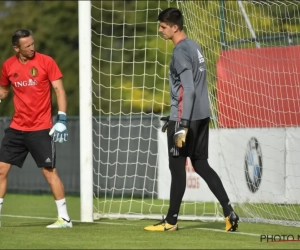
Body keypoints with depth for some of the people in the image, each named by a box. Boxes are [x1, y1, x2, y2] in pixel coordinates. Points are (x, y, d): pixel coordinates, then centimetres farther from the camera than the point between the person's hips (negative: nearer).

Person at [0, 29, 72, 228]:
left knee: (50, 171, -4)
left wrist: (62, 119, -16)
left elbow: (59, 90, -8)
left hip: (41, 129, -4)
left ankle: (64, 218, 4)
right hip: (16, 128, 4)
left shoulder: (46, 62, -8)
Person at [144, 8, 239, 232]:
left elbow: (188, 90, -20)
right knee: (201, 165, 11)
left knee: (177, 167, -1)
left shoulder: (181, 52, -14)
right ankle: (229, 213, 2)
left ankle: (171, 220, 5)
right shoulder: (194, 47, 15)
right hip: (201, 115, 9)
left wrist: (182, 123, -22)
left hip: (187, 118, -9)